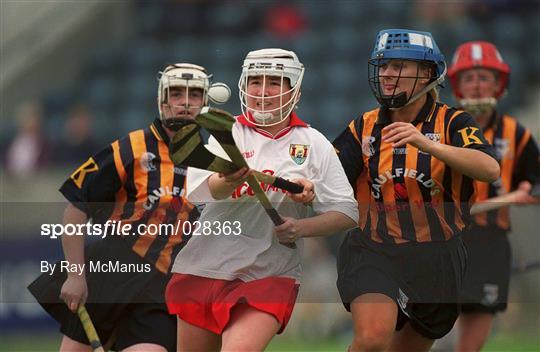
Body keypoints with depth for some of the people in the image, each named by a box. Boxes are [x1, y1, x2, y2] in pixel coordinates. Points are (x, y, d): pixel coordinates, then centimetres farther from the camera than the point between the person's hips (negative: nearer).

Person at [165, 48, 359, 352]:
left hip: (270, 277, -2)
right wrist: (230, 181, -40)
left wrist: (300, 227, -15)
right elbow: (199, 188, -17)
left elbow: (346, 213, 3)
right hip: (206, 267, 2)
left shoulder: (313, 144, 3)